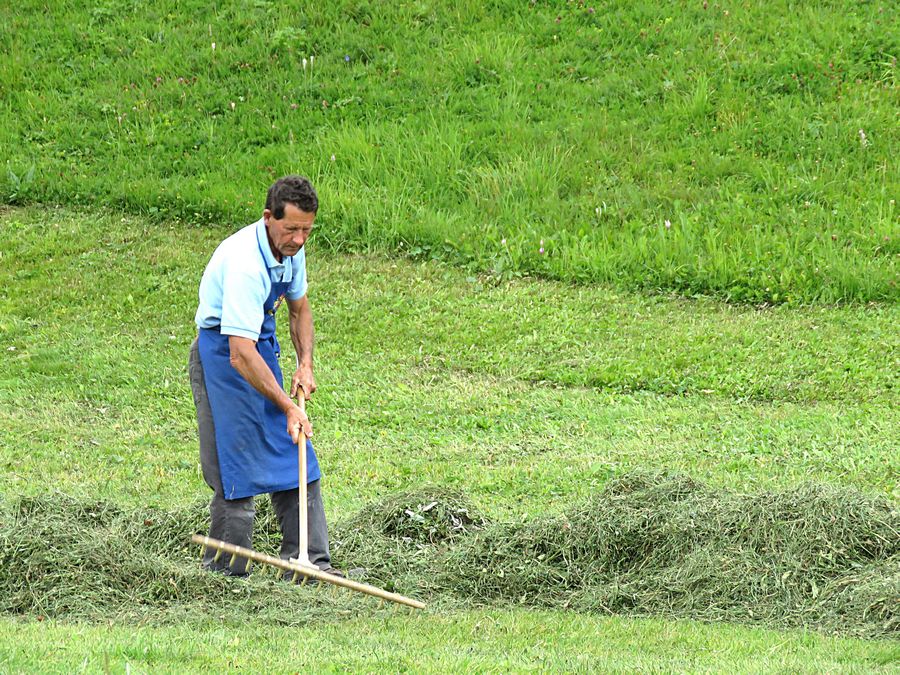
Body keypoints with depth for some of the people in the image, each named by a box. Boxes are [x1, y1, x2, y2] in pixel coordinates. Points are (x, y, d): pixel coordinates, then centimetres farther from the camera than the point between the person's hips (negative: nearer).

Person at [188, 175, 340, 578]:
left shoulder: (291, 249, -3)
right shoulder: (244, 264, -31)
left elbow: (299, 307, 17)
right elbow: (241, 354, -36)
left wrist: (305, 364, 2)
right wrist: (288, 407, -36)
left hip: (263, 347, 9)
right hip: (221, 352, -9)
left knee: (296, 459, 6)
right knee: (238, 468, -10)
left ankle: (309, 563, 10)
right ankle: (225, 573, -1)